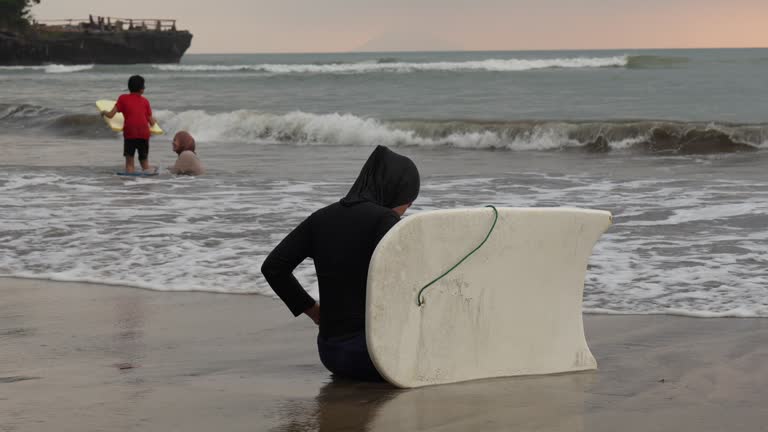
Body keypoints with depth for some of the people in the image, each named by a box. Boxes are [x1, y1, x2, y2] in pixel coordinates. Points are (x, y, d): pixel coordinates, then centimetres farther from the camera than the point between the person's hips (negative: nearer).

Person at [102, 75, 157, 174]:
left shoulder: (123, 98, 9)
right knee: (144, 161, 15)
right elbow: (151, 122, 17)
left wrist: (104, 112, 27)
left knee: (129, 161, 2)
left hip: (130, 132, -2)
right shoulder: (145, 101, 15)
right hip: (144, 133, 2)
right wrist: (153, 120, 40)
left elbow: (111, 115, 5)